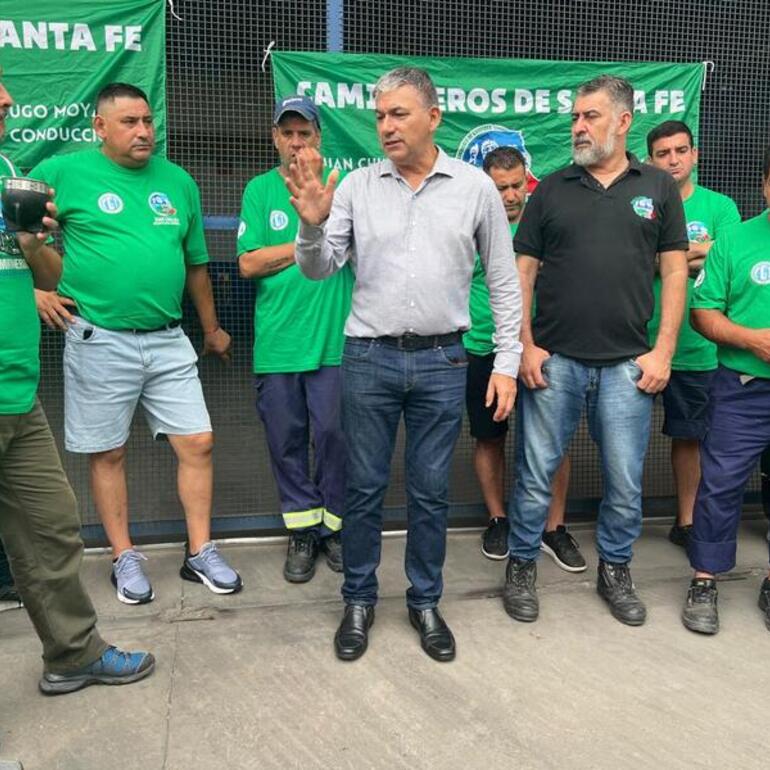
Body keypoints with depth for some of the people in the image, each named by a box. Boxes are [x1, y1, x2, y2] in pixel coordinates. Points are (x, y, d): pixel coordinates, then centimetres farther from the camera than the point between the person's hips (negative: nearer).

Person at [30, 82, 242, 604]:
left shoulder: (178, 181, 9)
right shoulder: (64, 172, -2)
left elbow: (196, 263, 17)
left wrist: (212, 329, 22)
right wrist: (36, 291, -4)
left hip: (168, 340, 3)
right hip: (100, 341, -3)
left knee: (198, 443, 2)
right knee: (108, 453, 7)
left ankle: (200, 552, 16)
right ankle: (125, 557, 23)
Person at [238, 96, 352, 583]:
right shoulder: (259, 190, 6)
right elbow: (249, 264, -2)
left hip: (333, 337, -1)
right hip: (276, 339, 1)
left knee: (334, 435, 3)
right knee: (286, 440, 8)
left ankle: (333, 525, 21)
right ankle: (304, 531, 22)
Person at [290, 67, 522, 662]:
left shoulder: (476, 187, 1)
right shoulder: (357, 186, 1)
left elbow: (504, 281, 5)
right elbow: (318, 269, 1)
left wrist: (507, 361, 1)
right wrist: (311, 225, -20)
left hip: (441, 361, 0)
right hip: (369, 358, 1)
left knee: (431, 492, 10)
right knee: (364, 488, 9)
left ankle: (425, 602, 28)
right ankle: (359, 601, 27)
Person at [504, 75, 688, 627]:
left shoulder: (658, 188, 7)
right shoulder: (552, 189, 6)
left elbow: (675, 271, 6)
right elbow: (523, 270, 5)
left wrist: (663, 351, -2)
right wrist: (525, 345, -4)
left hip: (628, 364, 1)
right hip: (553, 359, 0)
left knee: (625, 482, 9)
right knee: (536, 474, 7)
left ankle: (615, 570, 29)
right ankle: (522, 566, 25)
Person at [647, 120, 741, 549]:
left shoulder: (720, 207, 3)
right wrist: (698, 253, -15)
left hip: (696, 347, 1)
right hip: (639, 344, -1)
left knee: (689, 436, 12)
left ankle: (687, 521, 27)